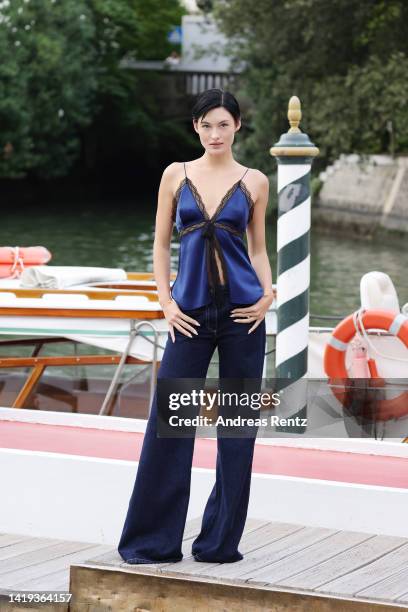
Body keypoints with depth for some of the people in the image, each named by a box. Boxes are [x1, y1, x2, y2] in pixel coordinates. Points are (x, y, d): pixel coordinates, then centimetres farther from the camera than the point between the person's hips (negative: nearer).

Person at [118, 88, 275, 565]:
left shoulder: (254, 182, 5)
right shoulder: (176, 175, 6)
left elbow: (258, 248, 11)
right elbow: (161, 244, 8)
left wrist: (267, 294, -7)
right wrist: (166, 302, -2)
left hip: (242, 311, 0)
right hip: (192, 313, 0)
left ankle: (221, 540, 12)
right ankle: (153, 540, 7)